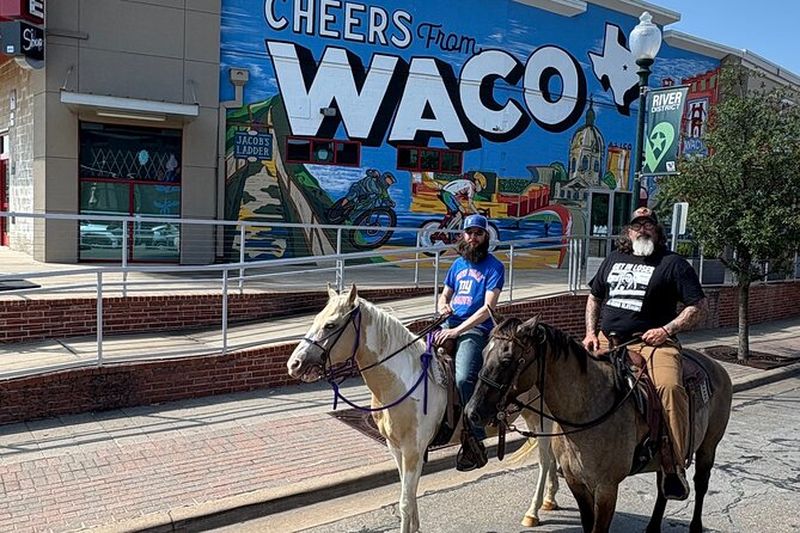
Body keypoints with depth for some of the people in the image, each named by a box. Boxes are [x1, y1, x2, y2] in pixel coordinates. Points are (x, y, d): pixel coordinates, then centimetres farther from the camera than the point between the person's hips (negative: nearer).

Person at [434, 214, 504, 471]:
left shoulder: (493, 266, -1)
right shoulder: (458, 264, 19)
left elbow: (488, 307, -10)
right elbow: (444, 295, 27)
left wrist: (457, 330, -18)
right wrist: (443, 307, 1)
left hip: (475, 329, -7)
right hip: (449, 325, 7)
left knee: (463, 378, -28)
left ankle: (475, 442, -15)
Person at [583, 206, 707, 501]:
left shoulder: (673, 263, 5)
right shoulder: (613, 260, 20)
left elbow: (698, 306, 3)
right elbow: (594, 297, 29)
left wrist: (666, 330, -10)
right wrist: (591, 332, 13)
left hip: (652, 342, -5)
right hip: (607, 341, 5)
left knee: (669, 386, -32)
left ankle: (675, 466, -26)